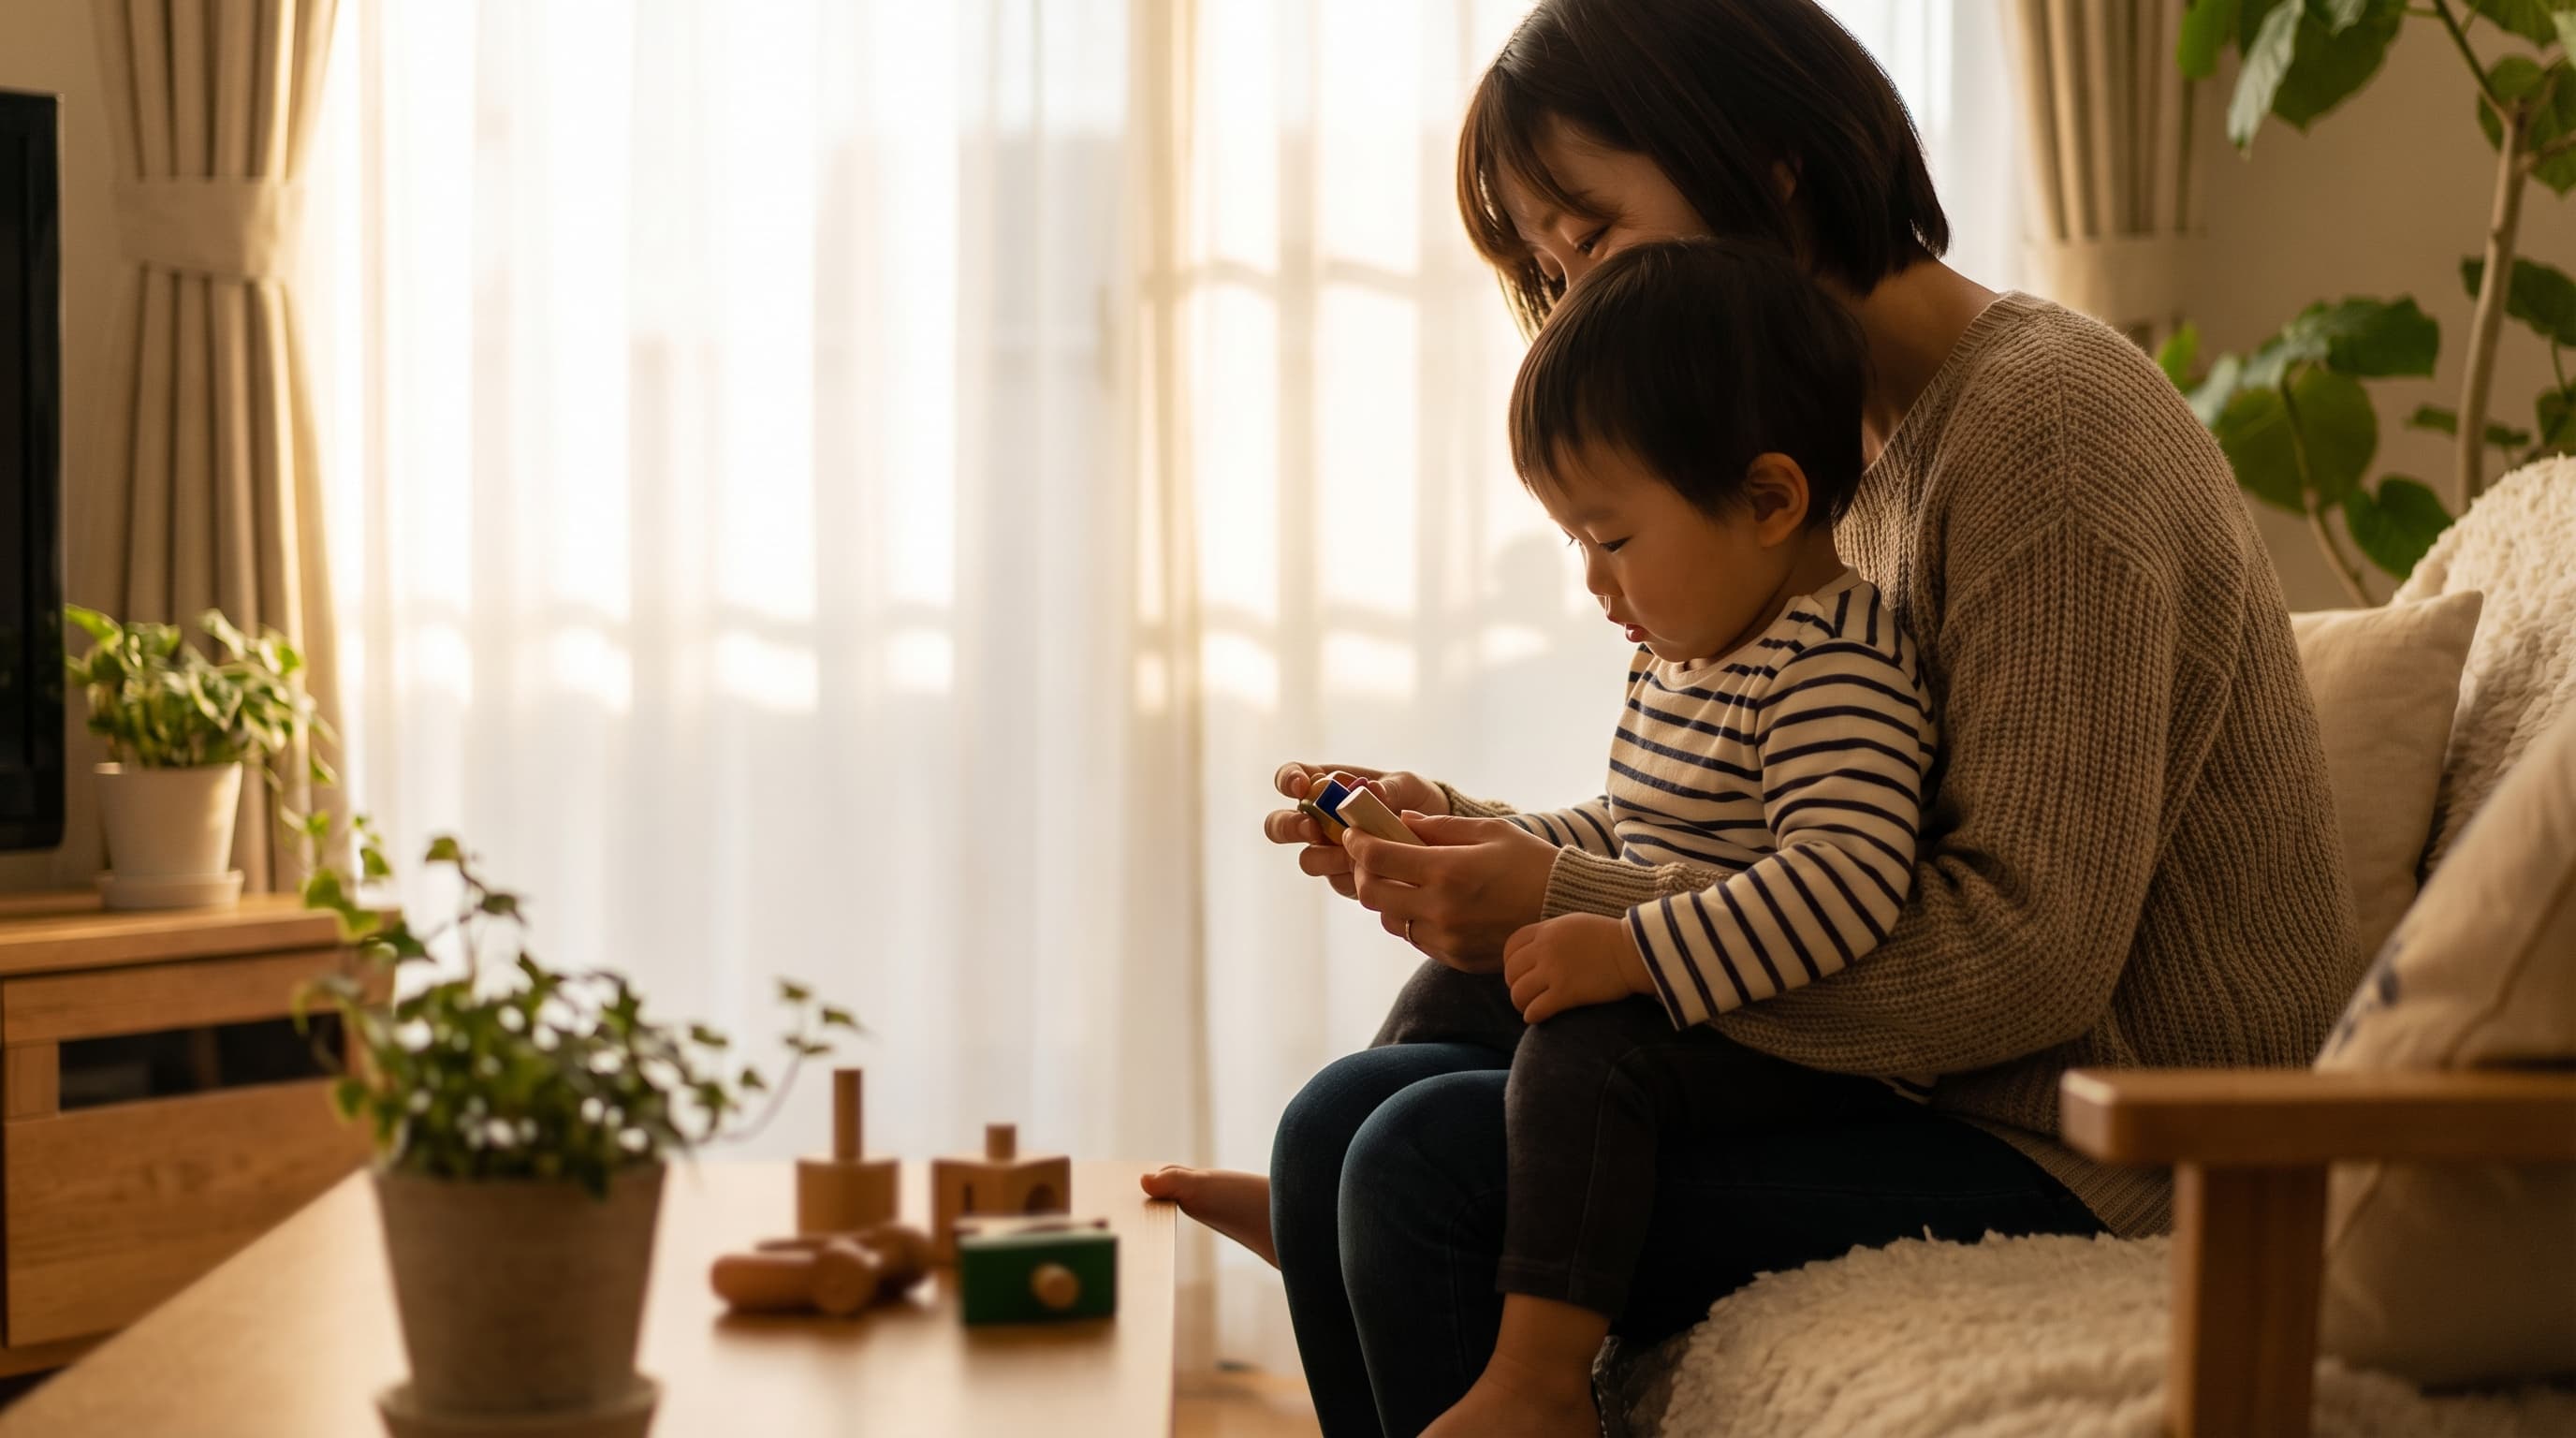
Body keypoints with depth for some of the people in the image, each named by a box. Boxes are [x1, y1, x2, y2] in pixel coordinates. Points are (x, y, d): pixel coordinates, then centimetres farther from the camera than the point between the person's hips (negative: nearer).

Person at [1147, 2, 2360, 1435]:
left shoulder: (2047, 425, -16)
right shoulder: (1873, 452, 13)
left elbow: (2027, 956, -23)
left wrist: (1565, 909, -22)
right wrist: (1483, 839, -2)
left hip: (2096, 1157, -9)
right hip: (1945, 1087, 9)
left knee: (1432, 1166, -19)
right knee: (1346, 1115, -1)